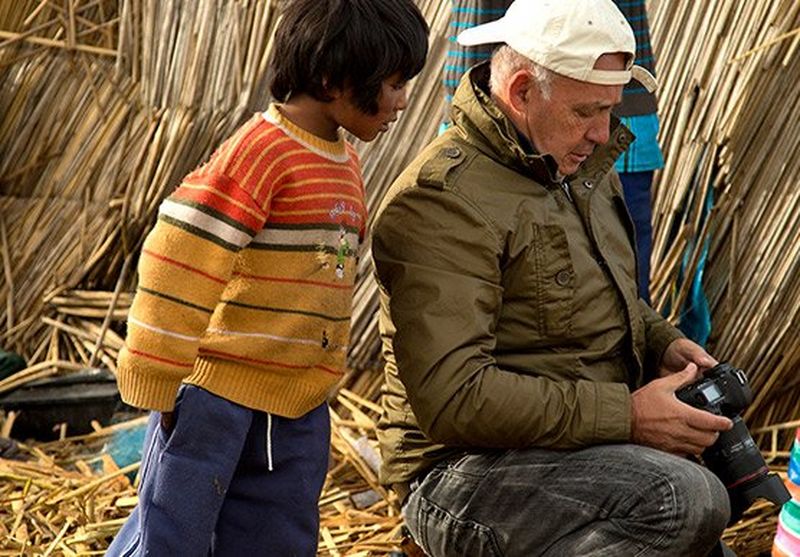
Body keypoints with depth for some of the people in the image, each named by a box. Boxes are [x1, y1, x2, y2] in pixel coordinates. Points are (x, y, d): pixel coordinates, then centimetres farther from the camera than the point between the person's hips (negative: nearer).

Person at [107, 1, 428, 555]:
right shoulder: (261, 151, -17)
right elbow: (177, 264, -20)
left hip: (296, 410, 8)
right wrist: (155, 383, -16)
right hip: (214, 391, -8)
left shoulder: (343, 160, 11)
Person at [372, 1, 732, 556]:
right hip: (464, 474, -9)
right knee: (686, 500, -29)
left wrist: (663, 343, 8)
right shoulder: (442, 202, -18)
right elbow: (453, 399, -26)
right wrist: (624, 416, -23)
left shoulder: (583, 164, 13)